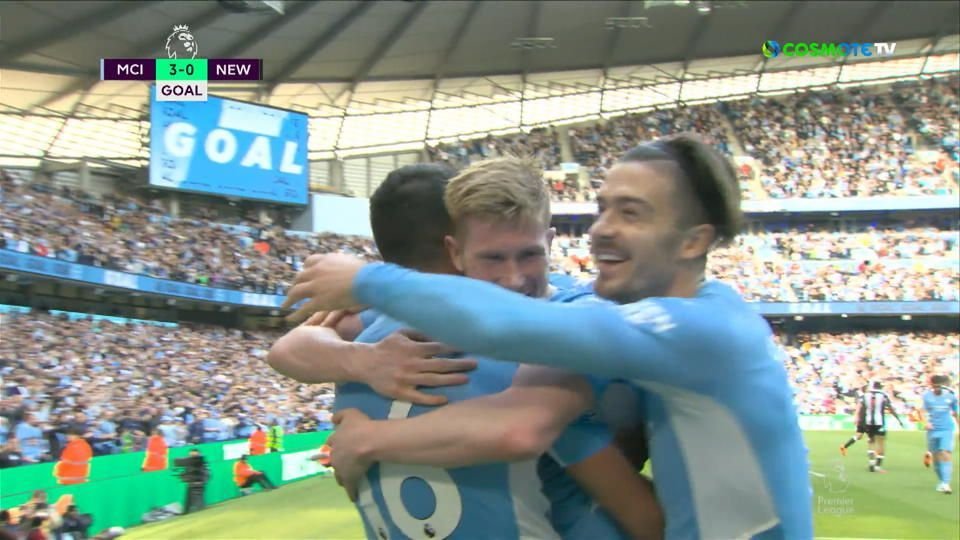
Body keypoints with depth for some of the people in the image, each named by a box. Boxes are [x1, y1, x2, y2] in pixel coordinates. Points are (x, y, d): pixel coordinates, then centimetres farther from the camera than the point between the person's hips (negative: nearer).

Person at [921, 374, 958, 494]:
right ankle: (942, 481, 25)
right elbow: (924, 411, -6)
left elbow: (955, 413, 14)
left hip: (947, 430, -1)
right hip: (932, 430, 1)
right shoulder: (927, 396, 0)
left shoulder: (950, 396, 2)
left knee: (946, 454, -15)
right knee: (935, 457, 8)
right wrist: (926, 422, -25)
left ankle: (946, 483, -18)